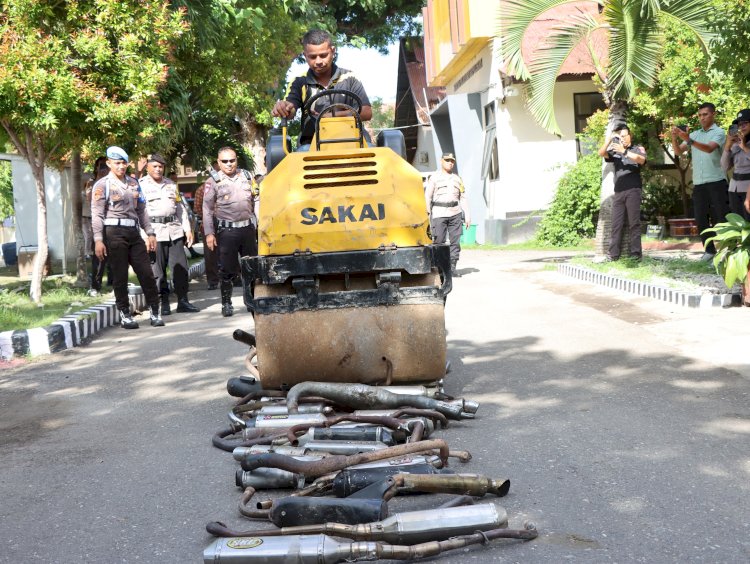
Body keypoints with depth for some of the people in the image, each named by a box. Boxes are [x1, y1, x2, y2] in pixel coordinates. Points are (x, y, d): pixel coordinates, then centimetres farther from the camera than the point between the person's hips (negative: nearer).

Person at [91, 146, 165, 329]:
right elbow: (97, 215, -7)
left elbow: (141, 210, 19)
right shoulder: (102, 185, -1)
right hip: (114, 233, -5)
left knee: (146, 273, 1)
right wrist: (98, 240, -15)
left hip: (134, 232, 5)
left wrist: (150, 233, 13)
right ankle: (125, 315, 9)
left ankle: (155, 313, 7)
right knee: (120, 276, 0)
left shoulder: (133, 183, 16)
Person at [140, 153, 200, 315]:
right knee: (158, 270, -2)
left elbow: (181, 208, 21)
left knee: (181, 267, 2)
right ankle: (164, 303, 5)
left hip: (175, 230, 5)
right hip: (154, 231, -5)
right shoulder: (141, 185, 3)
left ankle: (183, 301, 8)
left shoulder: (171, 184, 19)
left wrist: (188, 229, 13)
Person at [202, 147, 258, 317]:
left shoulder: (246, 177, 11)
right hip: (226, 231, -4)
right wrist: (209, 233, -9)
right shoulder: (213, 181, -1)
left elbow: (254, 202, 17)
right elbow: (207, 209, -3)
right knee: (227, 269, 0)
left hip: (248, 228, 4)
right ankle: (226, 304, 10)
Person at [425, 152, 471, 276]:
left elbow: (463, 198, 17)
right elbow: (427, 196, 2)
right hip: (439, 214, -4)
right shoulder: (435, 178, 5)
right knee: (438, 241, -7)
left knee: (455, 241, -1)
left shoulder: (457, 179, 16)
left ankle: (452, 267, 5)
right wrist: (427, 215, -6)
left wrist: (467, 216, 11)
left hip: (455, 213, 4)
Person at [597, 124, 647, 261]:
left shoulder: (638, 149, 12)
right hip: (618, 191, 3)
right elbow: (601, 153, 3)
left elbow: (641, 160, -9)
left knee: (634, 222, -7)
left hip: (633, 189, -3)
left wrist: (624, 151, -18)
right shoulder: (615, 151, 20)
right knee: (616, 223, -1)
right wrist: (609, 140, -12)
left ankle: (636, 252, -8)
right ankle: (613, 253, -3)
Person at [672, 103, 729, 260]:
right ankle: (709, 250, 14)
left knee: (721, 218, -4)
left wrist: (689, 140, -35)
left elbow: (709, 148, -22)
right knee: (701, 219, 5)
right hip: (698, 183, 5)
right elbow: (678, 151, 6)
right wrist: (674, 138, -15)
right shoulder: (694, 134, 15)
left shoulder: (719, 132, -2)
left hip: (716, 182, -5)